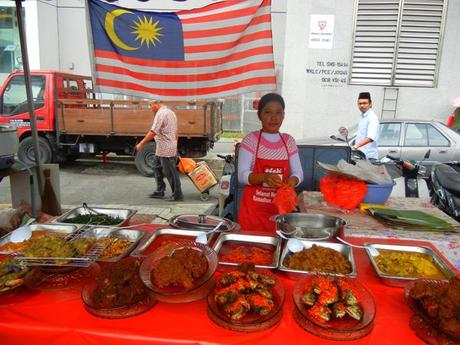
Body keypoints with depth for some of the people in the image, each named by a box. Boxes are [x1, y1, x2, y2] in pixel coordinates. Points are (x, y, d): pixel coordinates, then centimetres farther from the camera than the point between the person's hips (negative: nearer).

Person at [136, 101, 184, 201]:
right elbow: (175, 132, 19)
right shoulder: (170, 112, 15)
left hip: (165, 149, -10)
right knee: (157, 167, 18)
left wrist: (141, 143, -16)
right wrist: (175, 146, 24)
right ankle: (160, 191, 25)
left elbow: (153, 132, -22)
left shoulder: (161, 113, -16)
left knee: (170, 172, -3)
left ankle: (177, 195, 5)